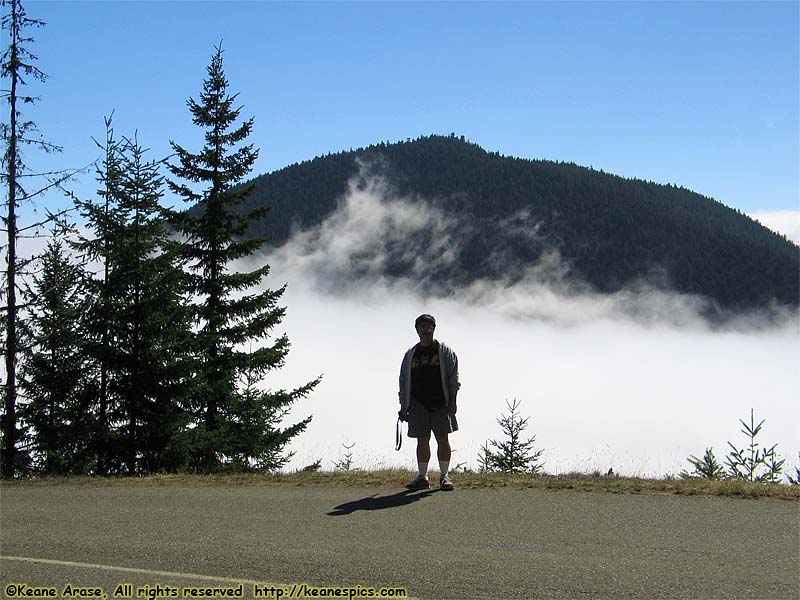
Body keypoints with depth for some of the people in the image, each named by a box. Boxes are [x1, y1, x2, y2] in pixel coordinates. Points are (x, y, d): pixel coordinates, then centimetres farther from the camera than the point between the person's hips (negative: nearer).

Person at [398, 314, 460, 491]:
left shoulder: (445, 351, 5)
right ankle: (422, 476, 10)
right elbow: (404, 382, 14)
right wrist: (404, 407, 9)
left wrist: (452, 401, -7)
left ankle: (444, 475, 8)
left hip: (440, 403, -2)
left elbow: (453, 377, 2)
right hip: (418, 403, 2)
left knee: (443, 439, -2)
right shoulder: (410, 354, 12)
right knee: (422, 441, 3)